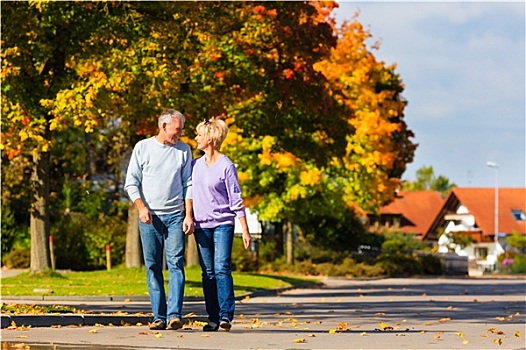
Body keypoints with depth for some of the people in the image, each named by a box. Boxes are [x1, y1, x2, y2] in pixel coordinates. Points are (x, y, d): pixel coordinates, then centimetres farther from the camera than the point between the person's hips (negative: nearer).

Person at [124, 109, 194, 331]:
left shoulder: (184, 150, 9)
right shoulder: (143, 148, 5)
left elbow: (188, 185, 8)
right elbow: (131, 182, 5)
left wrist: (189, 215, -1)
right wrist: (141, 208, -9)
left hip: (175, 215, 0)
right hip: (149, 216, 0)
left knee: (176, 263, -11)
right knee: (153, 267, 1)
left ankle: (175, 315, -17)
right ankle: (159, 317, 4)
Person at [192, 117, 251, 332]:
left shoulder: (226, 166, -5)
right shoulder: (195, 165, 10)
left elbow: (236, 199, -4)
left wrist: (245, 230, -6)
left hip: (223, 223, -5)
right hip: (201, 225, 5)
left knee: (222, 268, -14)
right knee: (208, 273, 3)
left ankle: (226, 315, -14)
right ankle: (213, 318, 5)